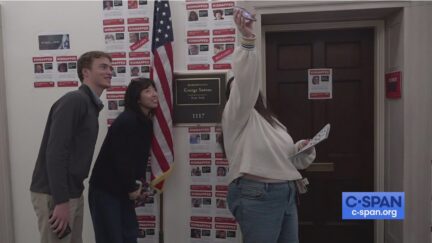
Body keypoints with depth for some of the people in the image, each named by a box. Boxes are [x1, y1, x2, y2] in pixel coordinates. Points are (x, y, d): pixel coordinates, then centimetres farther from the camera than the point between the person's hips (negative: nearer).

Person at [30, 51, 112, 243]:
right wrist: (60, 201, -23)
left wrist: (68, 197, 17)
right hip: (53, 194, -9)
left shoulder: (92, 105, 13)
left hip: (73, 192, 9)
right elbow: (54, 153, -22)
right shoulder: (74, 100, -15)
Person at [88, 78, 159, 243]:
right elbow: (120, 159, -24)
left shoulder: (146, 123, 5)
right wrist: (132, 188, -12)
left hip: (123, 190, 8)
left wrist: (139, 182, -2)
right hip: (105, 189, -8)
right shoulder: (127, 121, -21)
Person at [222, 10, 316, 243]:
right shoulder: (236, 115, -4)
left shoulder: (270, 120, 22)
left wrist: (302, 148, 6)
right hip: (257, 196, -8)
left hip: (285, 194, 8)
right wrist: (248, 41, -30)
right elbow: (244, 81, -22)